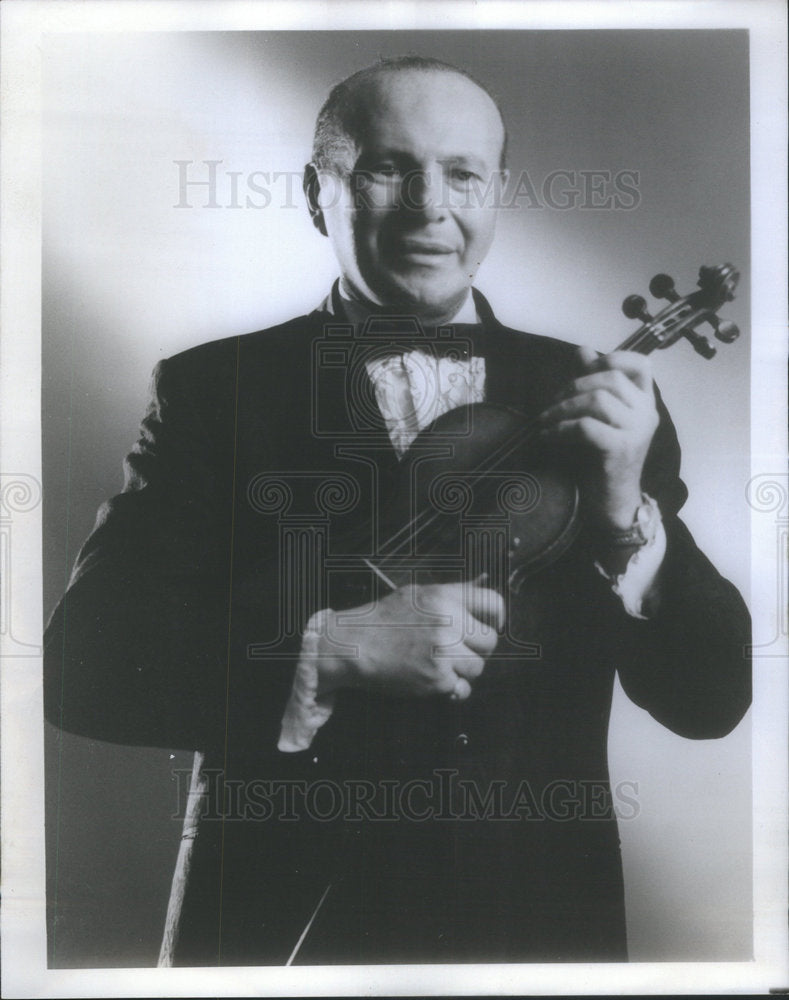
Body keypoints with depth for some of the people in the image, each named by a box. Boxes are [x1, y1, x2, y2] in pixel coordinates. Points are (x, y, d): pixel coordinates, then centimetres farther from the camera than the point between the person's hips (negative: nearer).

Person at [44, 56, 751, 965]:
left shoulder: (587, 395, -3)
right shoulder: (213, 388, -8)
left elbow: (713, 702, -5)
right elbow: (83, 665, -13)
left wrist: (626, 513, -21)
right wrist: (330, 650, -25)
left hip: (547, 920, 3)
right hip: (293, 922, -2)